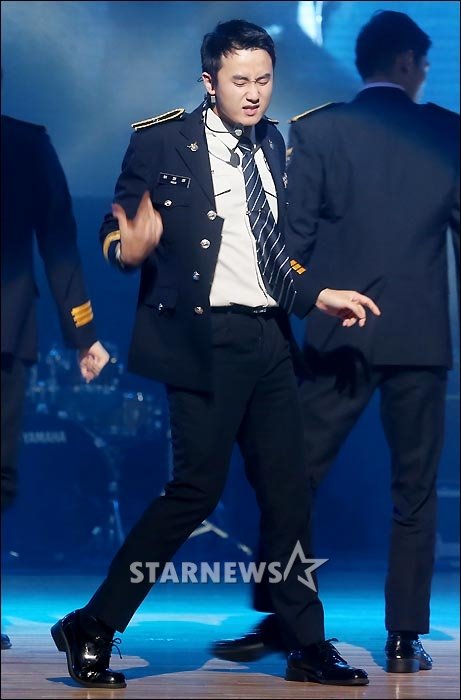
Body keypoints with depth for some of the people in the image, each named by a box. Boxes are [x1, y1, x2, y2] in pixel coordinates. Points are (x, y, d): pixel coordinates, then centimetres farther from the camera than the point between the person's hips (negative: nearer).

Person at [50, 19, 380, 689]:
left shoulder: (273, 146, 13)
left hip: (269, 340, 6)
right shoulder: (161, 143, -4)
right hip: (205, 338, -6)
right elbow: (115, 233, -5)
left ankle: (307, 645, 15)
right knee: (198, 488, -10)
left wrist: (319, 296, 9)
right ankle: (93, 627, 0)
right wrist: (128, 247, -27)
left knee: (287, 490, 6)